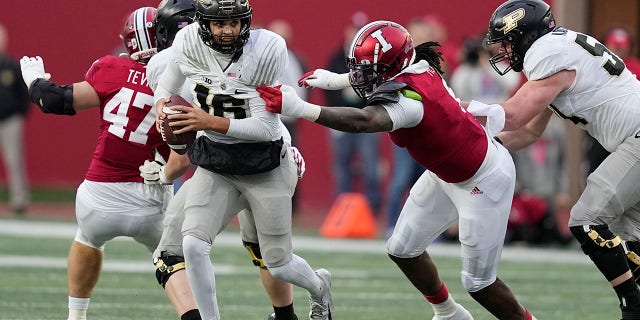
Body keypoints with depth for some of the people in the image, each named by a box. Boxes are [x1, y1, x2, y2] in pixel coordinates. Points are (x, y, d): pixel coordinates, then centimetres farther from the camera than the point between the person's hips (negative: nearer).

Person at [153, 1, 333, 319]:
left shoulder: (267, 49, -22)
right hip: (214, 164, 3)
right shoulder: (189, 42, -11)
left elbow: (265, 127, -21)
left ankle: (319, 285, 44)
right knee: (193, 245, -19)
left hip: (263, 166, -3)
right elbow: (169, 78, 13)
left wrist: (210, 122, -31)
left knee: (278, 265, 9)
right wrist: (162, 105, -9)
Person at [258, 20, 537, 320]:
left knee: (478, 282, 0)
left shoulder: (406, 101, -36)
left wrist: (301, 108, -63)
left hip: (484, 180, -9)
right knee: (402, 250, 12)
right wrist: (336, 80, 13)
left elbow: (364, 121, -55)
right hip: (446, 175, 9)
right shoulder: (417, 66, -12)